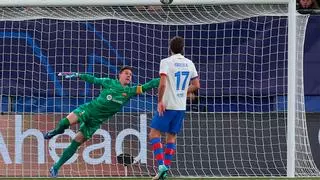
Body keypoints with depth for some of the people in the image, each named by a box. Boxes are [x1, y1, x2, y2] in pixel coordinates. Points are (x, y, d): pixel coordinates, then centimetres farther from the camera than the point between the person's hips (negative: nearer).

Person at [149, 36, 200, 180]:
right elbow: (196, 85, 11)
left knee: (154, 134, 2)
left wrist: (160, 101, -12)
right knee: (172, 136, 13)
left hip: (167, 105, -5)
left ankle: (161, 165, -13)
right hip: (181, 106, 5)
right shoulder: (189, 64, 7)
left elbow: (162, 83, -20)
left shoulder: (166, 62, -9)